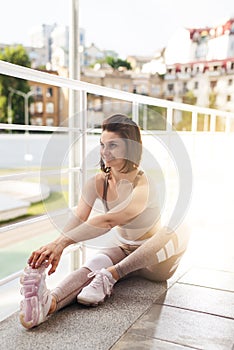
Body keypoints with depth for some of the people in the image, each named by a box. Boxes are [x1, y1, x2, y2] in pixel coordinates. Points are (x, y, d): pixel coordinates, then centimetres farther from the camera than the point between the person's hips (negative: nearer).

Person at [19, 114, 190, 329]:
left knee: (177, 231, -36)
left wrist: (61, 243, -55)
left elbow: (108, 221, -44)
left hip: (155, 260, -3)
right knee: (93, 266, -31)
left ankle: (110, 275, -37)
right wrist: (53, 249, -45)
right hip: (123, 251, 3)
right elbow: (78, 219, -25)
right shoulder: (98, 183, -10)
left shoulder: (144, 186, -29)